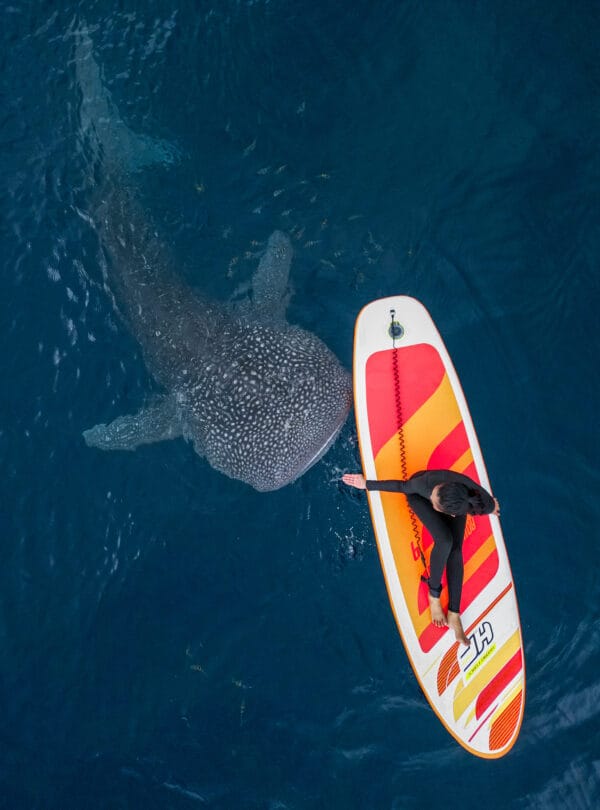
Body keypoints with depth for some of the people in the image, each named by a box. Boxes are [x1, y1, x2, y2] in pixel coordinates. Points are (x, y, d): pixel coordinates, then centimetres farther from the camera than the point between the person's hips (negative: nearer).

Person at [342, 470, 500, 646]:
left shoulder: (485, 505, -40)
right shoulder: (426, 483, -46)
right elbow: (403, 486, -24)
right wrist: (366, 484, -15)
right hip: (419, 495, -2)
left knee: (455, 550, -13)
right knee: (445, 541, -22)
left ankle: (454, 614, -1)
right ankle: (434, 595, 1)